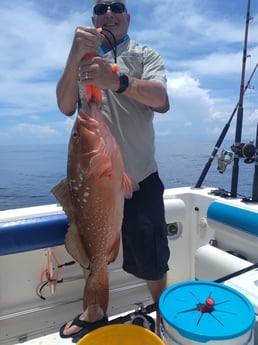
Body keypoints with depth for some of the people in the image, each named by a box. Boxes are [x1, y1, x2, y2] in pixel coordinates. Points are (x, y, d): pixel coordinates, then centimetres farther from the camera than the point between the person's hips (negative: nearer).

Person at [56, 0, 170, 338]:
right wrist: (75, 55, -21)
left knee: (150, 260, 8)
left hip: (139, 178, -3)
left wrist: (118, 80, -34)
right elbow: (66, 107, -6)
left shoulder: (146, 55, 3)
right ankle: (94, 311, 44)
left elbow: (161, 101, -16)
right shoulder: (82, 59, 10)